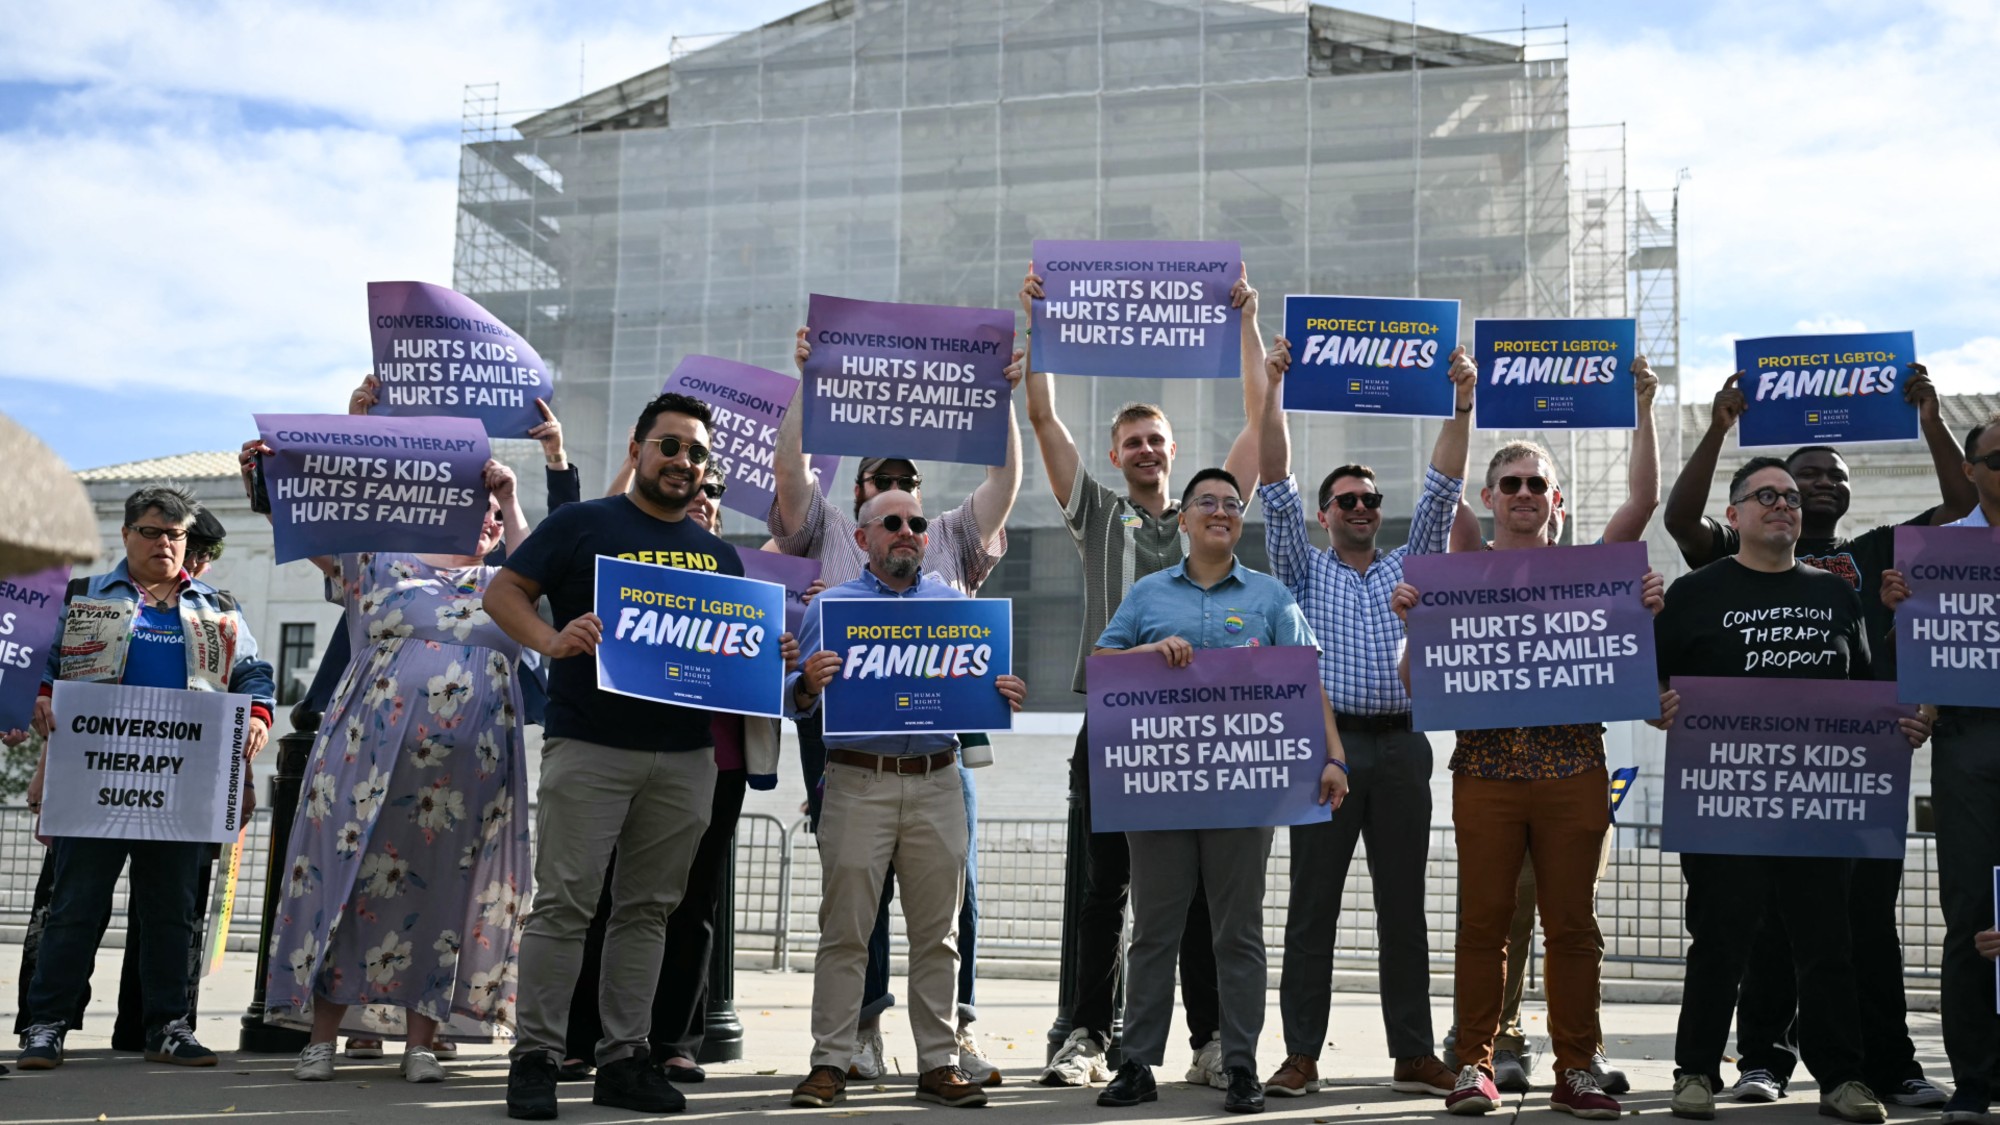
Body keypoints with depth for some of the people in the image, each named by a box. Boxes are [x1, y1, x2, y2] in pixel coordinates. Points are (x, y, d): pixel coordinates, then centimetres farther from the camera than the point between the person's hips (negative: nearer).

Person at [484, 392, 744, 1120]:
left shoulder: (720, 556, 16)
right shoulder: (582, 525, 2)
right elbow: (503, 592, -1)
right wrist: (550, 640, -19)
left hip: (686, 758, 5)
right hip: (589, 749, -4)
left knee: (647, 909, 8)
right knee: (563, 903, -5)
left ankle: (623, 1060, 15)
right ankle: (535, 1056, 4)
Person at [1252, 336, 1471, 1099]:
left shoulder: (1410, 567, 17)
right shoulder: (1304, 571, 12)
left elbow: (1442, 489, 9)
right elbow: (1276, 487, 2)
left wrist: (1460, 402, 0)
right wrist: (1273, 391, -6)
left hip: (1399, 746, 2)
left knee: (1403, 906, 5)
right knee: (1312, 906, -1)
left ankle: (1413, 1055, 10)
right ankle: (1302, 1056, 3)